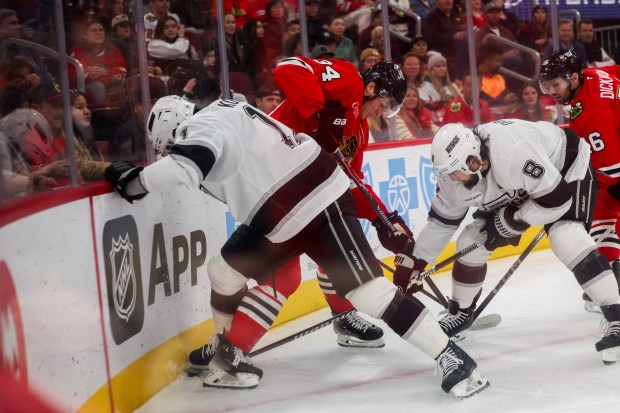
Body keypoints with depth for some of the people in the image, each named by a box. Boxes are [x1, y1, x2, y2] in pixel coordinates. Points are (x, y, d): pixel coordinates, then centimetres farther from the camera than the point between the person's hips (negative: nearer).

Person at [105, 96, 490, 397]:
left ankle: (451, 357, -8)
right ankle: (230, 356, 28)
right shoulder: (220, 117, 15)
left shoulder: (202, 127, -14)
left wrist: (133, 179, -19)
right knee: (225, 270, 12)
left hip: (321, 204, -10)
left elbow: (184, 167, -33)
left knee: (368, 289, -13)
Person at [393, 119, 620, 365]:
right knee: (470, 242, 0)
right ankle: (461, 313, 23)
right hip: (517, 189, 7)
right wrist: (412, 266, -2)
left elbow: (558, 197, -35)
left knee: (566, 238, -31)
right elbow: (440, 222, -3)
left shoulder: (514, 151, -42)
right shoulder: (454, 176, -18)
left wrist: (512, 222, -26)